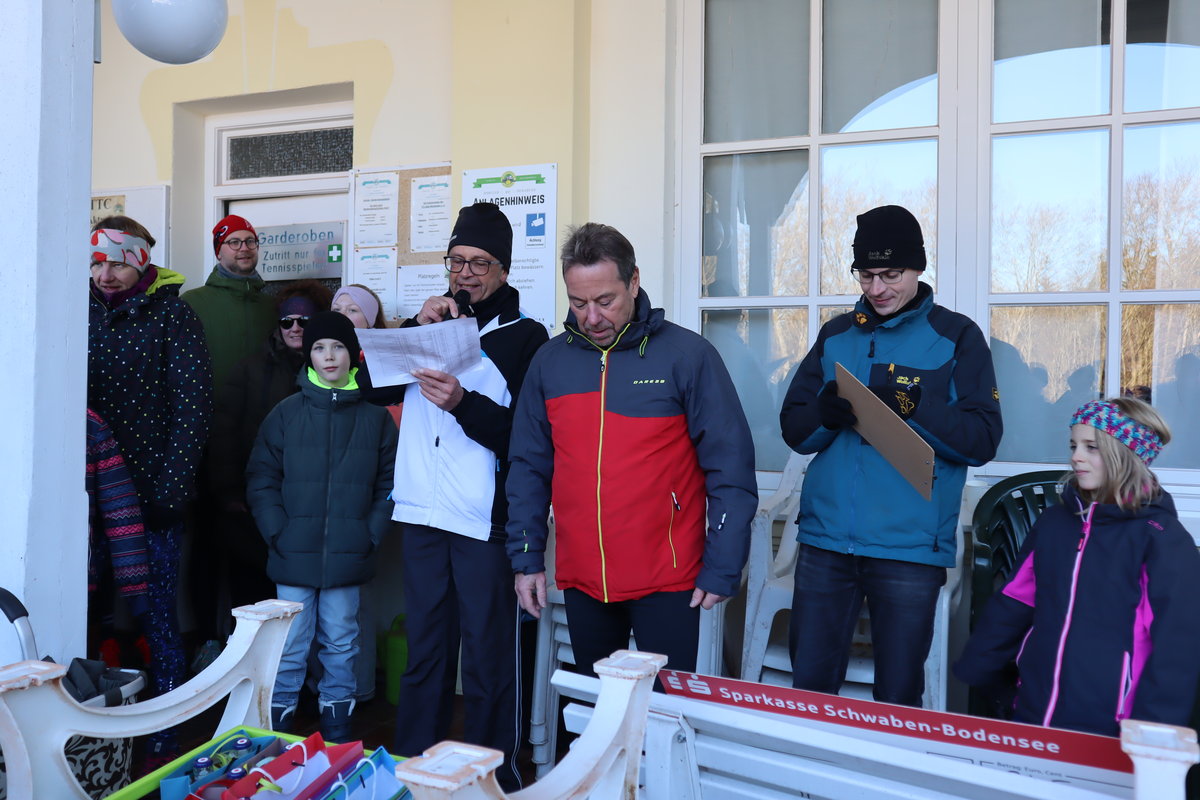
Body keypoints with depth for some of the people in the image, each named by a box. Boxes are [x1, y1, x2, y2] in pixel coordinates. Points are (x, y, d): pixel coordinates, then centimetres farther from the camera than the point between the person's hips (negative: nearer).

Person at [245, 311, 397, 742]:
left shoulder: (375, 417, 3)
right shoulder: (287, 413, 2)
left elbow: (388, 484, 3)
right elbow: (261, 480, 2)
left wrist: (371, 536, -5)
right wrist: (277, 534, -6)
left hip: (347, 557, 1)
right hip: (294, 556, 0)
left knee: (340, 647, 11)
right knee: (290, 649, 5)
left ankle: (337, 736, 25)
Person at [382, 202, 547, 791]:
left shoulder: (526, 336, 2)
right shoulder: (433, 322, 16)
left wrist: (463, 403, -21)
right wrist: (416, 328, -6)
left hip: (484, 521, -4)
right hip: (421, 515, 4)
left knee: (487, 660, 1)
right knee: (424, 651, 14)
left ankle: (490, 778, 15)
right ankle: (413, 766, 27)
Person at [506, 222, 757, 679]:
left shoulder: (687, 355, -8)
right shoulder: (550, 361, 3)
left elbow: (731, 467, -8)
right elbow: (528, 467, 8)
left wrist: (722, 570, -10)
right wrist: (526, 558, 4)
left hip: (666, 581, -3)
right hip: (580, 580, 4)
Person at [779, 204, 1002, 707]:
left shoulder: (957, 337, 2)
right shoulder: (835, 335, 12)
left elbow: (982, 440, -5)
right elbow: (793, 429, 8)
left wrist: (913, 406, -20)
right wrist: (826, 411, -14)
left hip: (910, 546, -3)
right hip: (825, 537, 3)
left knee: (898, 698, 8)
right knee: (809, 685, 10)